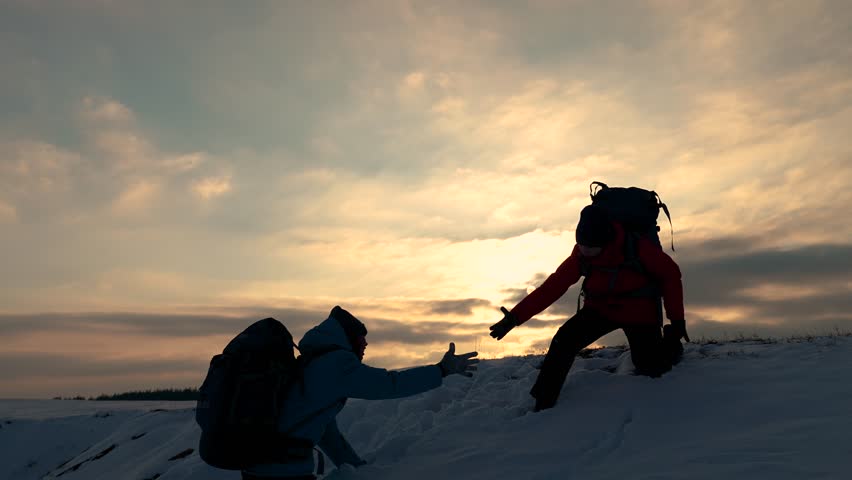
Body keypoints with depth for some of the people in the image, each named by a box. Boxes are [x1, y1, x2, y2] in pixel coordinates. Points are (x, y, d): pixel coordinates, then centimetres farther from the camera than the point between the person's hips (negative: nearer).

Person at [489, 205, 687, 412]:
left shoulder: (636, 246, -27)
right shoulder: (580, 256, -18)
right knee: (563, 342, -20)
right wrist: (514, 317, -25)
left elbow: (670, 273, -12)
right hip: (600, 309, 2)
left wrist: (677, 320, -12)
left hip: (639, 313, -2)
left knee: (650, 369, -4)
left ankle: (671, 345, 31)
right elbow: (551, 287, -18)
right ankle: (543, 404, -9)